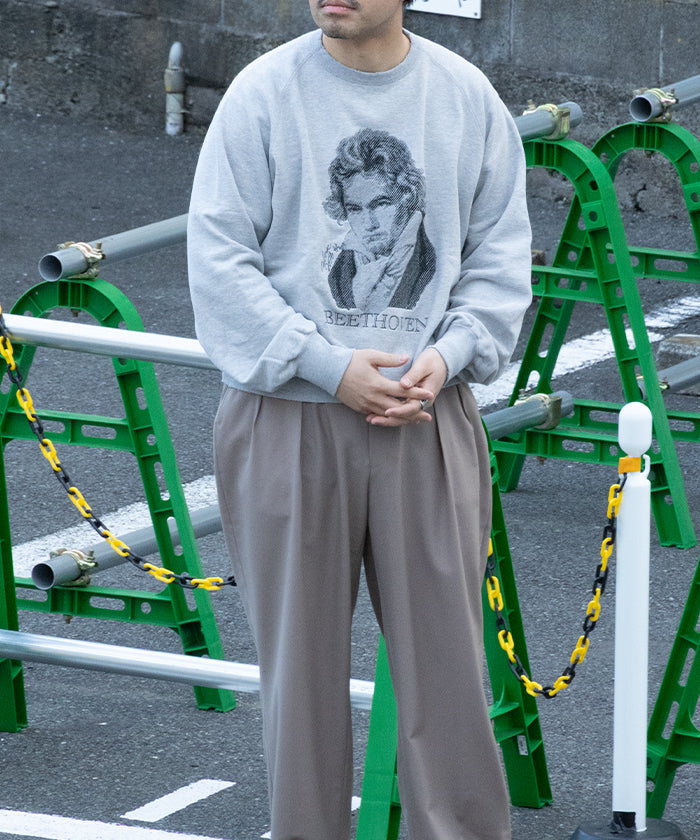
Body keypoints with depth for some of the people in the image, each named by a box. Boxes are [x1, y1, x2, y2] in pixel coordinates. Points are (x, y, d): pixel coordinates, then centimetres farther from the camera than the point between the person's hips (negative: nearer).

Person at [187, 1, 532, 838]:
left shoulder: (467, 98, 2)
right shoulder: (264, 94, -6)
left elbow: (500, 252, 8)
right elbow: (218, 258, -7)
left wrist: (448, 355, -8)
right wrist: (331, 367, -13)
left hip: (426, 422, 2)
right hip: (291, 419, -1)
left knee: (445, 651, 4)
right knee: (301, 655, 7)